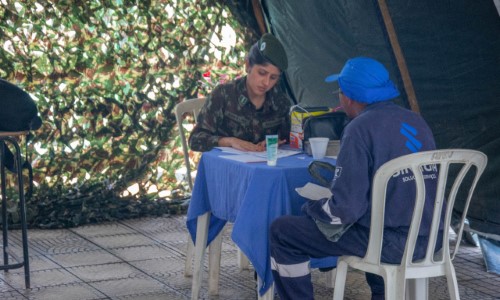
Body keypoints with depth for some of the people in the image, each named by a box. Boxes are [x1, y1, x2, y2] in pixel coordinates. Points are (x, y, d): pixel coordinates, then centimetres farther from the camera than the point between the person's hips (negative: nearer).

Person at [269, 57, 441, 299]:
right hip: (430, 238, 8)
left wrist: (311, 207, 3)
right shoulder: (415, 121, 9)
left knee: (282, 231, 3)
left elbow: (344, 208, -17)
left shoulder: (360, 128, -14)